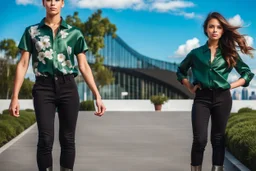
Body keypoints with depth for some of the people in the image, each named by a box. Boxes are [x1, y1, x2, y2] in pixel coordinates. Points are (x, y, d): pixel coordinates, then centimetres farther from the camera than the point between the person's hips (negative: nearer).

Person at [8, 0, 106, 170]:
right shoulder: (31, 31, 7)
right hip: (43, 88, -1)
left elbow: (84, 66, 7)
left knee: (67, 139, 3)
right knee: (45, 139, -8)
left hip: (68, 87, 1)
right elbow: (23, 64, 6)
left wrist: (97, 96, 1)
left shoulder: (74, 33, 7)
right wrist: (15, 96, -1)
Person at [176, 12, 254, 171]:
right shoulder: (196, 53, 6)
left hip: (222, 98, 1)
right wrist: (190, 87, 6)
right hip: (202, 98, -1)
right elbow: (180, 71, 19)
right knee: (200, 139, -9)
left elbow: (248, 73, 10)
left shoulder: (229, 53, 6)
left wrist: (231, 85, 0)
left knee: (218, 138, 6)